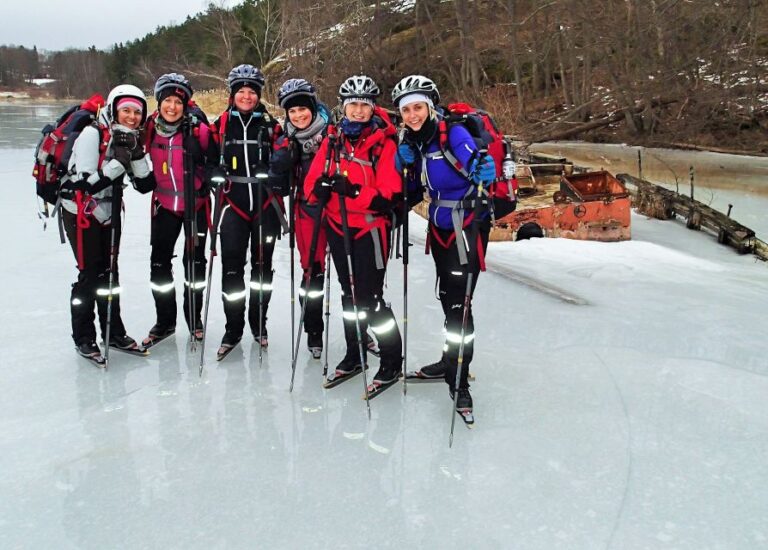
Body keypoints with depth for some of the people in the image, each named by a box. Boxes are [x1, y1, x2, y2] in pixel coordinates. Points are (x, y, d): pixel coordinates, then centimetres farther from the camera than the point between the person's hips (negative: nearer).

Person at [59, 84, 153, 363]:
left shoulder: (130, 138, 2)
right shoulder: (92, 135, -19)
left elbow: (143, 179, -3)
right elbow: (86, 183, -24)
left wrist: (137, 152, -17)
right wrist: (118, 163, -30)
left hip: (109, 212, 7)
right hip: (81, 212, -7)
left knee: (109, 272, 12)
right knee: (90, 274, -4)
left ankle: (114, 332, 23)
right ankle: (84, 339, 10)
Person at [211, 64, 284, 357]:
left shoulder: (270, 125, 5)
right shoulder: (221, 124, 6)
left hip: (265, 204, 0)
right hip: (233, 203, 0)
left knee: (262, 265, 9)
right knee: (232, 266, -4)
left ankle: (259, 323, 24)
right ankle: (233, 328, 10)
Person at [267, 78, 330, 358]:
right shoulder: (286, 143, 3)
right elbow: (279, 187, 0)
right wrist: (282, 159, -16)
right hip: (308, 212, 2)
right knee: (313, 271, 2)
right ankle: (313, 332, 20)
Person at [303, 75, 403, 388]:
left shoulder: (383, 144, -7)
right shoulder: (332, 142, 8)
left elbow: (388, 194, -16)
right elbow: (312, 181, 5)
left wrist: (352, 190, -28)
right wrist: (320, 188, -18)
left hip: (370, 229, -5)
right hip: (338, 228, 5)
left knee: (370, 298, -6)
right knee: (349, 294, 17)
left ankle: (391, 360, 11)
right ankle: (354, 354, 32)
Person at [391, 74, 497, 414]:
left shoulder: (453, 132, -16)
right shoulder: (411, 141, 5)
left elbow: (475, 159, -31)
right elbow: (413, 192, 10)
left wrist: (483, 170, -53)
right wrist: (406, 165, -7)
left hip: (468, 225, -7)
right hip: (439, 226, 7)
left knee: (458, 302, -7)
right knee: (447, 298, 19)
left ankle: (458, 379, 5)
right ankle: (451, 360, 37)